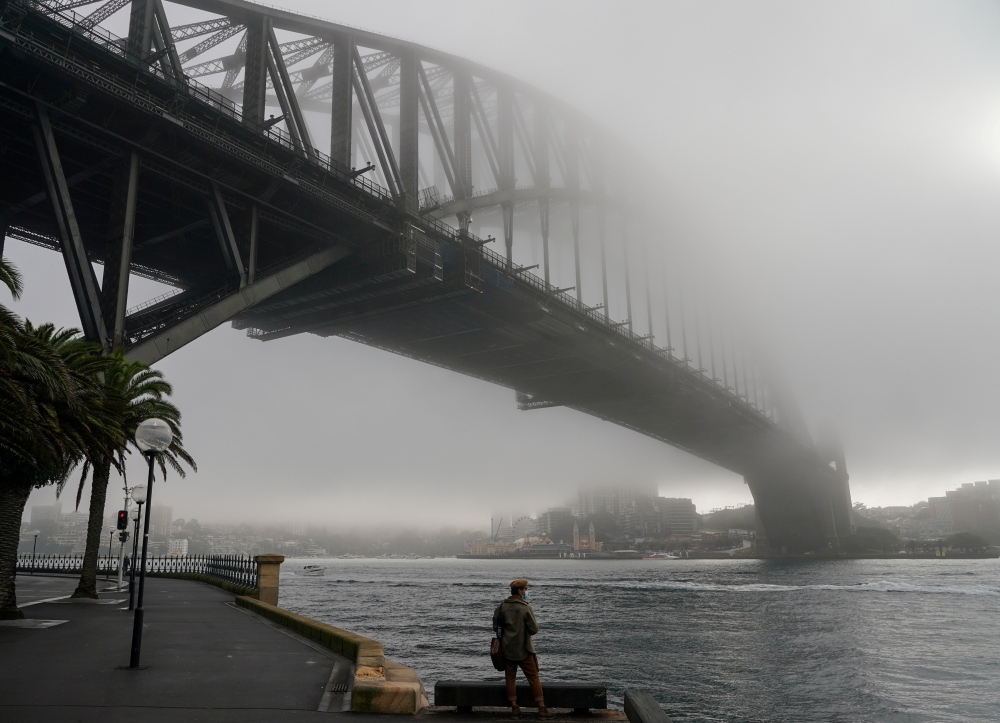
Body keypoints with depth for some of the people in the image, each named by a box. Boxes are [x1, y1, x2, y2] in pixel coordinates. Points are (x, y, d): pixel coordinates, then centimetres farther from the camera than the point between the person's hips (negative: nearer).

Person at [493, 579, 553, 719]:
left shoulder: (501, 607, -1)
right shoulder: (526, 608, -14)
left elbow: (495, 627, 5)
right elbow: (534, 629, -13)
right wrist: (535, 623, 8)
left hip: (507, 649, 4)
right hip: (523, 650, -4)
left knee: (510, 678, 12)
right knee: (534, 677, 5)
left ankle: (514, 708, 13)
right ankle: (542, 709, 6)